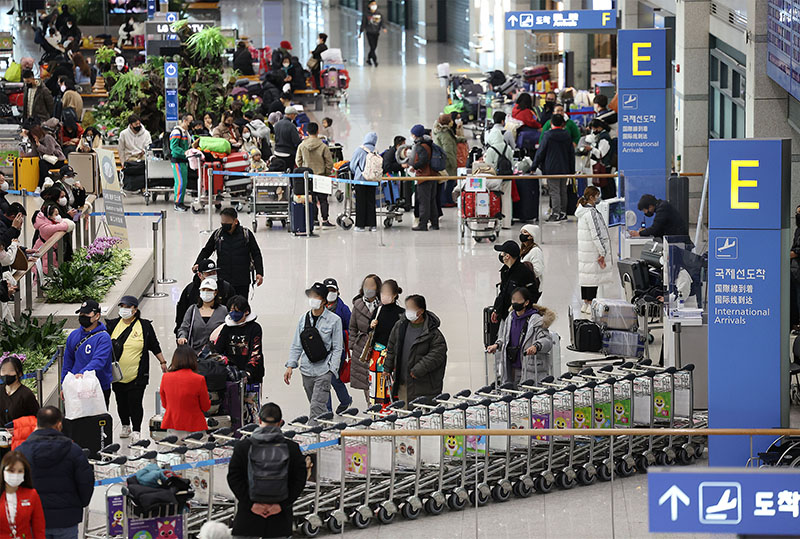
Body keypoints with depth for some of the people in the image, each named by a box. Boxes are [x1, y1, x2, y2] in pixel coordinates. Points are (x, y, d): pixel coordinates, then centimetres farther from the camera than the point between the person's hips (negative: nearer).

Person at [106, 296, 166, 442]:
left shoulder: (145, 326, 1)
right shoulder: (112, 325, 6)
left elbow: (155, 347, 9)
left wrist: (163, 362, 10)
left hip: (137, 375, -3)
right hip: (117, 374, 3)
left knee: (135, 403, -5)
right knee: (121, 402, 11)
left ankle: (136, 430, 4)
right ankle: (125, 426, 29)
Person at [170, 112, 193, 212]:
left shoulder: (186, 132, 18)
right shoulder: (177, 131, -12)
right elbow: (174, 147, -20)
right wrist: (184, 153, -28)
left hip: (184, 160, 10)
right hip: (177, 160, -10)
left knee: (184, 182, 10)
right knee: (180, 182, -12)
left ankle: (181, 202, 16)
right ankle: (177, 204, -10)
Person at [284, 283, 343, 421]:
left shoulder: (334, 320, -4)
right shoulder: (304, 319, 9)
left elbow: (337, 348, -3)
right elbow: (296, 346, 13)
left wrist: (332, 369, -12)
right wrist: (290, 366, 2)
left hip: (324, 370, -5)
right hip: (307, 370, 5)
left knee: (317, 408, -14)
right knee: (316, 406, 12)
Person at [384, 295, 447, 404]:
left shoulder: (433, 333, -11)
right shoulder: (399, 326, 7)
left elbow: (437, 355, -17)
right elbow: (391, 349, 19)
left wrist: (418, 370, -20)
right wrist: (388, 368, 20)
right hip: (402, 382, 5)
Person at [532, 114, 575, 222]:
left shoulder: (547, 135, -10)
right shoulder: (567, 136, 7)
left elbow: (540, 152, -8)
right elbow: (572, 154, 12)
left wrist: (534, 167, 2)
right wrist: (572, 170, 20)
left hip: (552, 169, -5)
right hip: (564, 169, 5)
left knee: (554, 192, -6)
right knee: (563, 191, 13)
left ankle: (556, 215, -9)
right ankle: (563, 214, 18)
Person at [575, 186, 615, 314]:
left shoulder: (582, 211, 13)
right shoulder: (591, 212, -18)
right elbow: (596, 234, -20)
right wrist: (602, 253, -18)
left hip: (583, 250, 10)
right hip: (592, 250, -10)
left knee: (585, 275, 13)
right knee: (593, 275, -5)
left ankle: (585, 303, 19)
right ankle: (590, 305, -3)